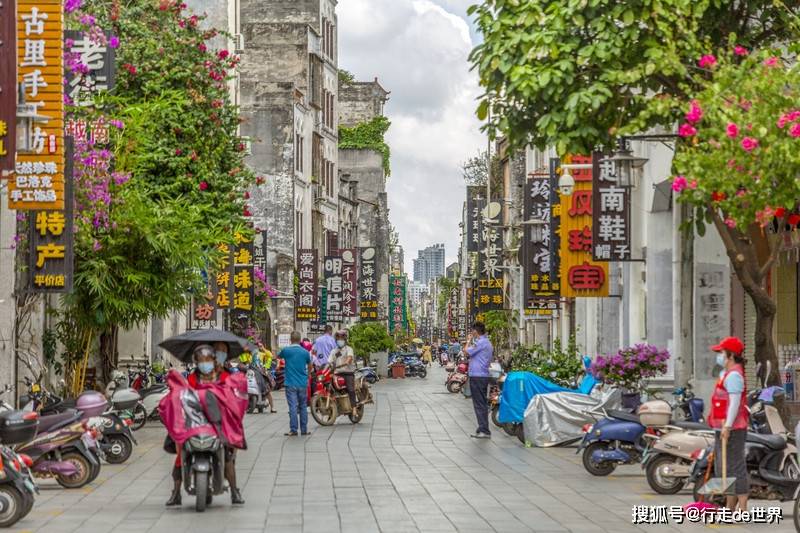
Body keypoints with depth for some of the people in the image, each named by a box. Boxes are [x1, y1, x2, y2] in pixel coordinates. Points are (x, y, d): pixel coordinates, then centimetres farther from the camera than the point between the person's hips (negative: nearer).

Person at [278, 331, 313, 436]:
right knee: (303, 407, 10)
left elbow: (278, 357, 16)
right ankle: (304, 430, 12)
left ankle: (293, 430, -5)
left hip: (290, 383, -2)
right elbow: (310, 366, 18)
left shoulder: (286, 350, -6)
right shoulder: (305, 352, 1)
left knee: (293, 407, -3)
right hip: (303, 384, 2)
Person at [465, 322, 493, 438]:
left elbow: (467, 353, -14)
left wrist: (469, 341, 1)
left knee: (479, 404, -8)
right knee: (482, 404, 14)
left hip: (477, 376, -10)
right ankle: (482, 429, 19)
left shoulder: (480, 342, -16)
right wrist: (471, 342, 18)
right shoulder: (488, 342, 16)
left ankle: (484, 430, -9)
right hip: (484, 375, 10)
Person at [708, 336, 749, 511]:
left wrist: (727, 426, -28)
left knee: (735, 467, -10)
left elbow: (735, 402, -23)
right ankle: (730, 509, 23)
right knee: (723, 469, 15)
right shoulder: (725, 373, 19)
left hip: (732, 429, -11)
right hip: (725, 428, 11)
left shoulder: (733, 375, -14)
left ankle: (742, 509, -9)